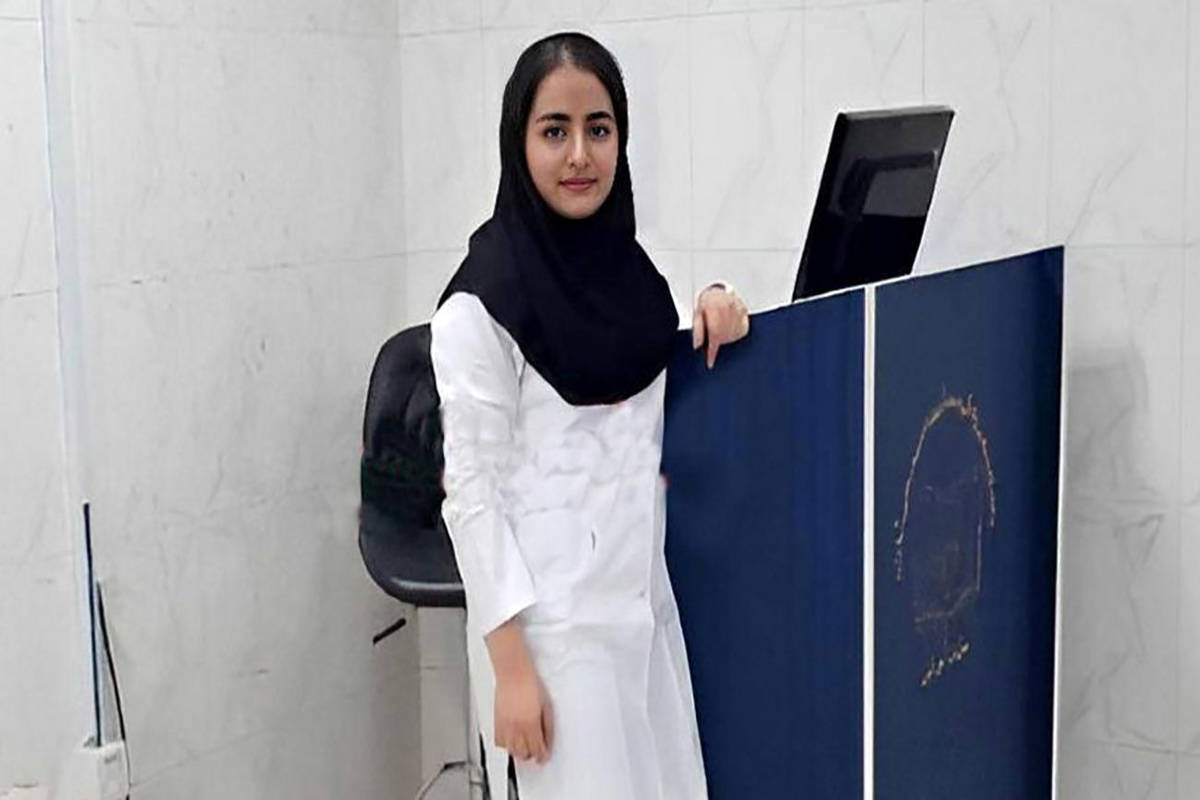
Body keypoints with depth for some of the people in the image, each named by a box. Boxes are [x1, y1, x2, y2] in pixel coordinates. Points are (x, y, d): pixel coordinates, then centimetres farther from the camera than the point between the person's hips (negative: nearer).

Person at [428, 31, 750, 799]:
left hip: (644, 600, 6)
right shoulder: (481, 302, -12)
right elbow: (473, 490, -13)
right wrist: (511, 663, -16)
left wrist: (713, 311, 3)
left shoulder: (627, 262, 7)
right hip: (551, 620, -6)